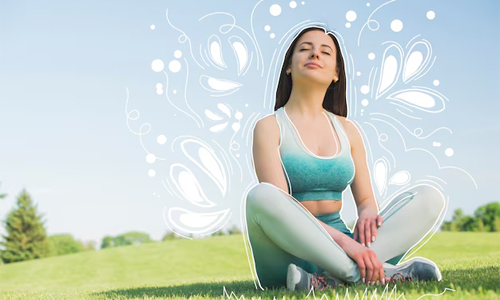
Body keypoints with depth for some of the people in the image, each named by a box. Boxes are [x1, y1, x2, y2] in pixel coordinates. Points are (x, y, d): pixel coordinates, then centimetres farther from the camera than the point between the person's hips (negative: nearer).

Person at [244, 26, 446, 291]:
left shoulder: (347, 130, 15)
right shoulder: (270, 127, 0)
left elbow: (365, 198, 14)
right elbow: (277, 205, -13)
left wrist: (367, 214, -13)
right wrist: (341, 240, -27)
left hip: (337, 251, 5)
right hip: (289, 255, -4)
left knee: (429, 197, -12)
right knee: (260, 196, -35)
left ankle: (331, 279, -32)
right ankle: (385, 273, -30)